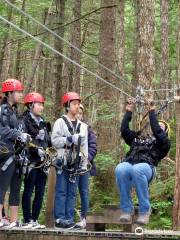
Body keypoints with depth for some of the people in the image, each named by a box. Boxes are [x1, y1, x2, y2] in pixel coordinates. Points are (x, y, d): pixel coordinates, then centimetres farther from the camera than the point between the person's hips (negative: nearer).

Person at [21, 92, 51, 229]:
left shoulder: (43, 123, 21)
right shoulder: (25, 121, -3)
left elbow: (48, 141, 23)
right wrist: (37, 150, -21)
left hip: (43, 161, 7)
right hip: (32, 161, -7)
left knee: (40, 192, 6)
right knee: (28, 191, -3)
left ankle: (35, 220, 11)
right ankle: (28, 221, -1)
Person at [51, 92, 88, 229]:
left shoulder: (82, 126, 15)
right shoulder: (60, 122, 2)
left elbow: (85, 146, 14)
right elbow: (54, 140, -8)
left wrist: (84, 164, 8)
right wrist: (70, 139, -18)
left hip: (75, 162, 5)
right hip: (63, 161, -5)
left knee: (72, 192, 5)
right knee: (61, 191, -5)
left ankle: (69, 219, 7)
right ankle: (60, 219, -5)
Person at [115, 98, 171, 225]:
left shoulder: (164, 143, 21)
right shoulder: (139, 138, 36)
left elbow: (157, 132, 2)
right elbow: (124, 130, 26)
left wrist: (152, 112, 4)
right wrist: (129, 111, 24)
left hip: (147, 167, -3)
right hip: (129, 164, 3)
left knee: (137, 170, -41)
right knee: (120, 169, -36)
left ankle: (145, 210, -28)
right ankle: (127, 209, -25)